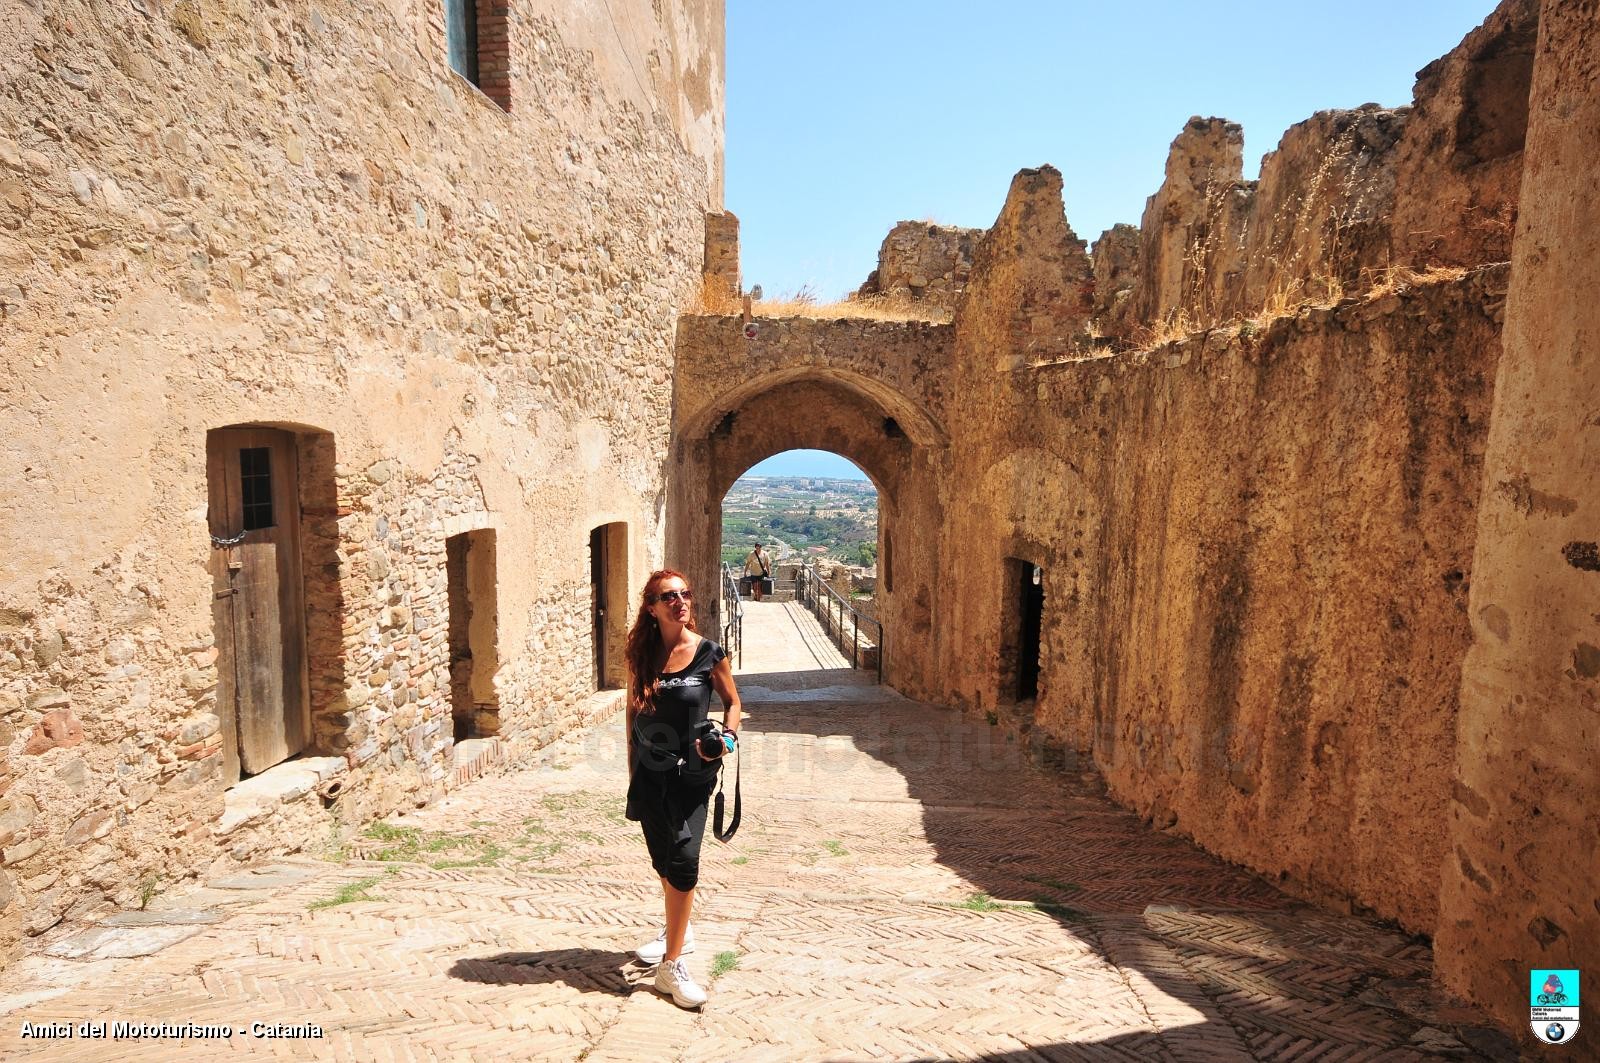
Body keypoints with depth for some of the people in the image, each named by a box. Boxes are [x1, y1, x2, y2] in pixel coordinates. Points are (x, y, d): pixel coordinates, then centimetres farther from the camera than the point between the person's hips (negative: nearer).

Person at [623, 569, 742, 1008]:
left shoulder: (709, 653, -9)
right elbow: (633, 710, 8)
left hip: (691, 771, -3)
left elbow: (732, 701, 4)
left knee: (683, 859, -11)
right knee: (663, 858, 16)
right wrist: (632, 769, 10)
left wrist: (728, 737, -15)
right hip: (649, 772, 3)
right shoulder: (642, 654, -2)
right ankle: (678, 930, 41)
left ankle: (671, 964, 3)